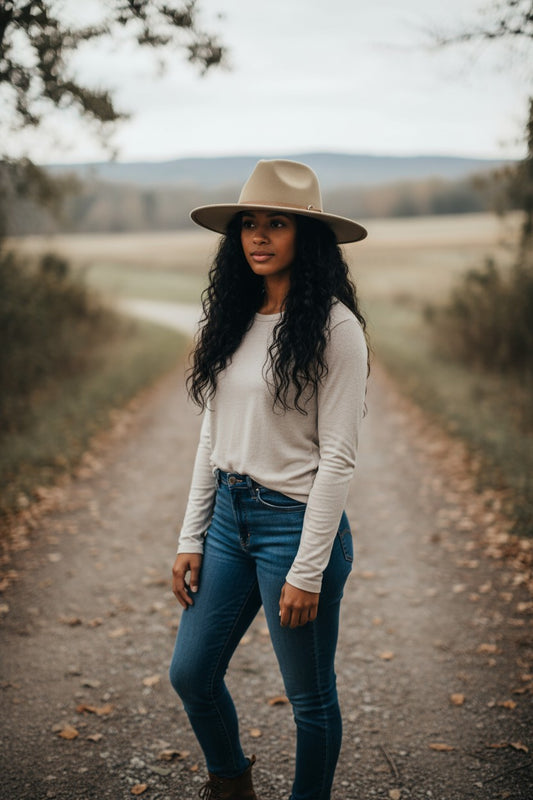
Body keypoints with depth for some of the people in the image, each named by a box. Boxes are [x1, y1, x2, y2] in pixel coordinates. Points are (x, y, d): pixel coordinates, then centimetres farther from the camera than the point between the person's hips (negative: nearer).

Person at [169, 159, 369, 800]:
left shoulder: (333, 326, -13)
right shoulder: (234, 319, 6)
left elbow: (337, 456, -15)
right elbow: (212, 434, 10)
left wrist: (308, 570, -15)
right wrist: (191, 539, 8)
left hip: (296, 522, -7)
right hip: (227, 515, 7)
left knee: (309, 697, 10)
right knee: (191, 675, 16)